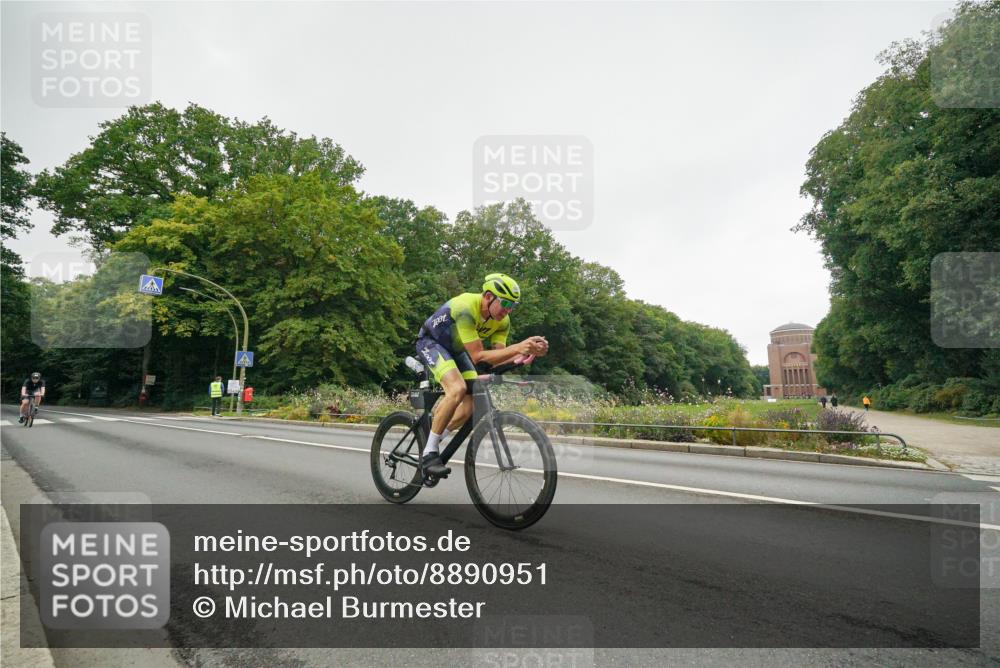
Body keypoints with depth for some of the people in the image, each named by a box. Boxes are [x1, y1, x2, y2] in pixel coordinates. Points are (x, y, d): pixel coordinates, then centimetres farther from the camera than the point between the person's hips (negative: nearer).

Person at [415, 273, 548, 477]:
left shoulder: (502, 321, -13)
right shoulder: (466, 308, -35)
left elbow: (496, 359, -16)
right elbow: (477, 356, -36)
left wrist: (526, 351, -32)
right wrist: (518, 347, -45)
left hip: (455, 348, 7)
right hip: (431, 342, -7)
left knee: (474, 401, -9)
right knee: (458, 389, -30)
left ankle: (431, 441, 11)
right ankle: (429, 454, -18)